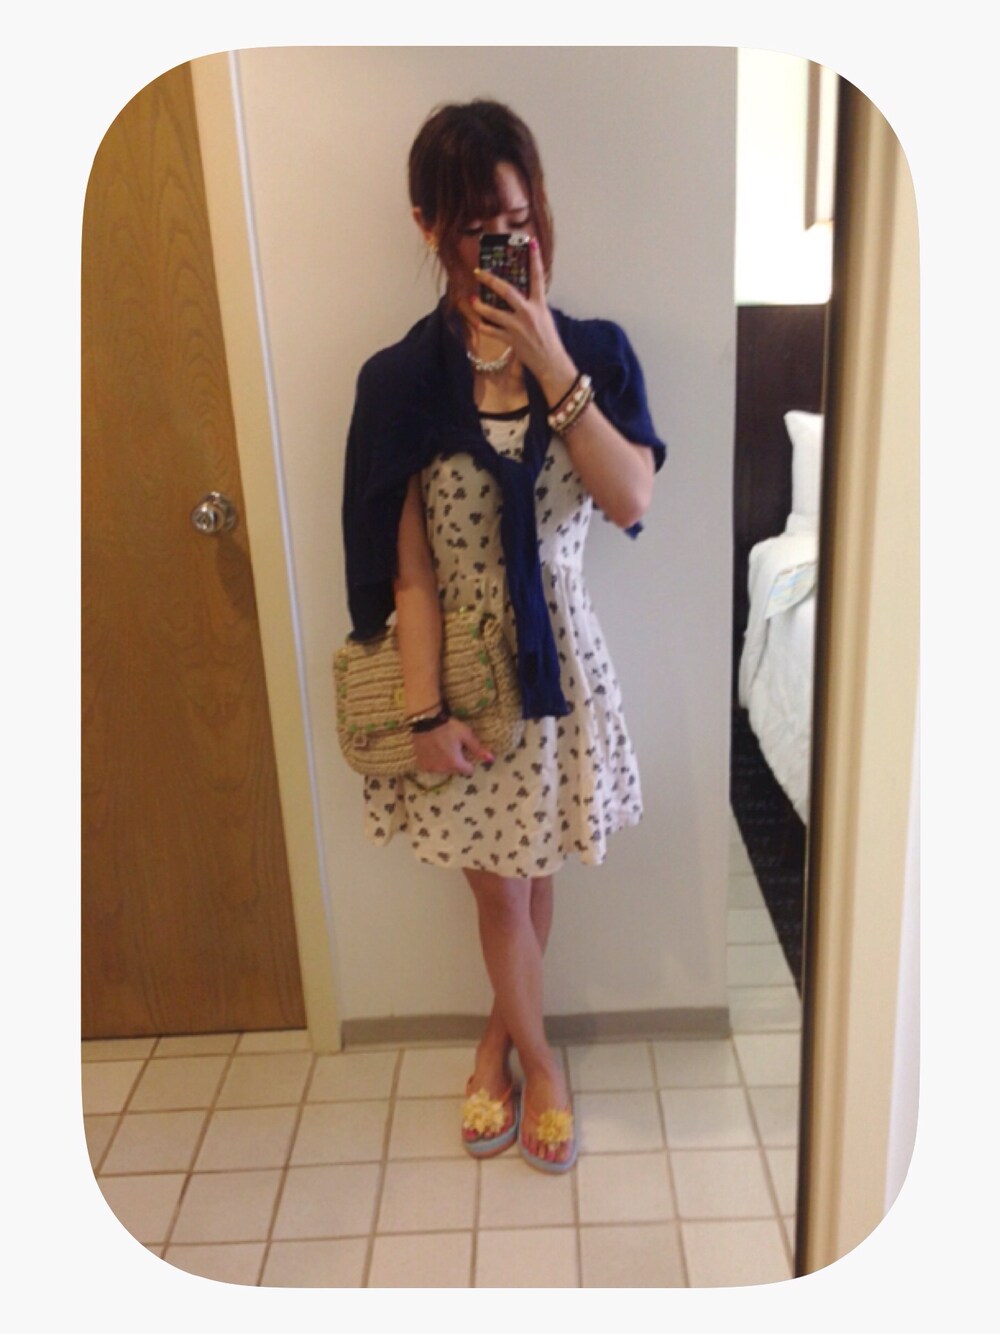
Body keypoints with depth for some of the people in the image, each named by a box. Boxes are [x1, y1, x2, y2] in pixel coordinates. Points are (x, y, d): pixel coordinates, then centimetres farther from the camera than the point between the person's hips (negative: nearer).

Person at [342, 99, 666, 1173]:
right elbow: (406, 571, -10)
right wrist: (426, 710, -11)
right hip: (461, 665, -1)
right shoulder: (400, 380, -9)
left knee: (530, 875, 16)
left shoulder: (594, 351, -3)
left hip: (558, 659, 2)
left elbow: (632, 501, -16)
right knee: (499, 885, 11)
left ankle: (501, 1033, 43)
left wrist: (552, 366, -22)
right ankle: (537, 1059, 37)